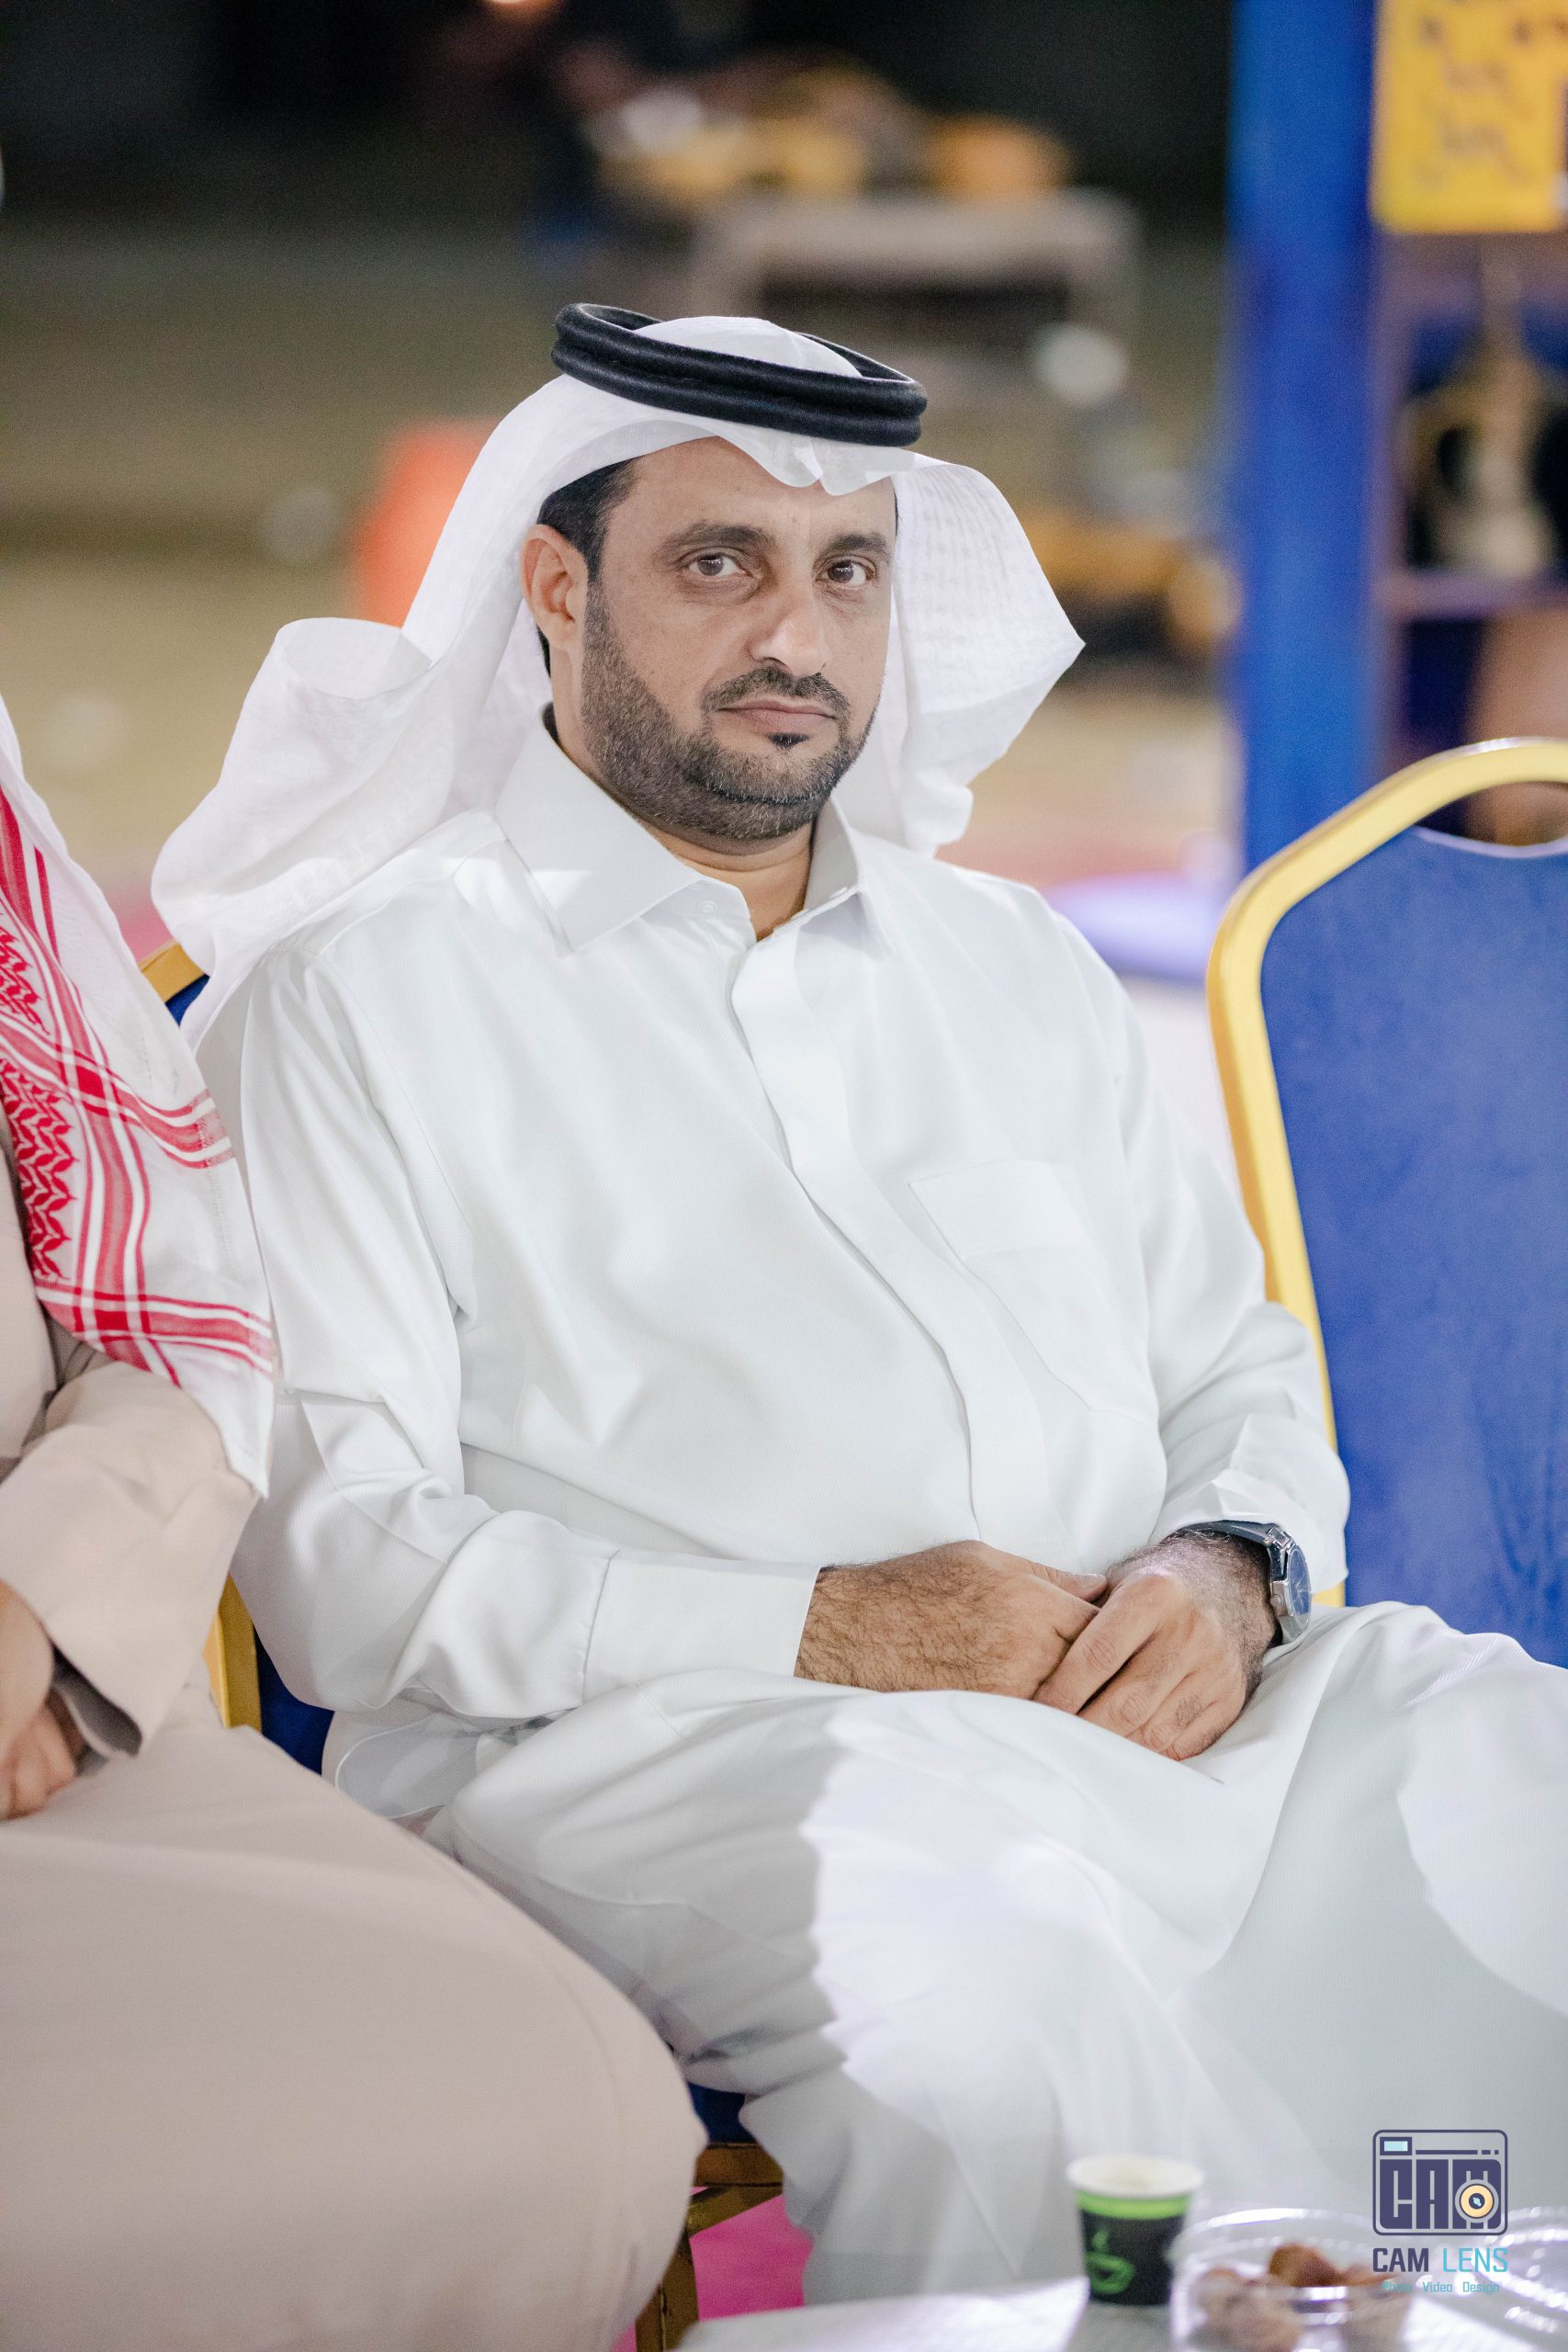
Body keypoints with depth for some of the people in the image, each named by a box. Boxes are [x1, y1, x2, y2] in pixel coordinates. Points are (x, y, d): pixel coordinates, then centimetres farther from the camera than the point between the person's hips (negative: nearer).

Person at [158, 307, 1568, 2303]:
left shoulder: (1016, 967, 27)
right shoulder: (361, 998, 7)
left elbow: (1240, 1371, 26)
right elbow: (340, 1556, -3)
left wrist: (1227, 1572, 1)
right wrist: (818, 1629, -13)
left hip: (1170, 1696, 5)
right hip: (650, 1743, -5)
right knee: (969, 1925, -38)